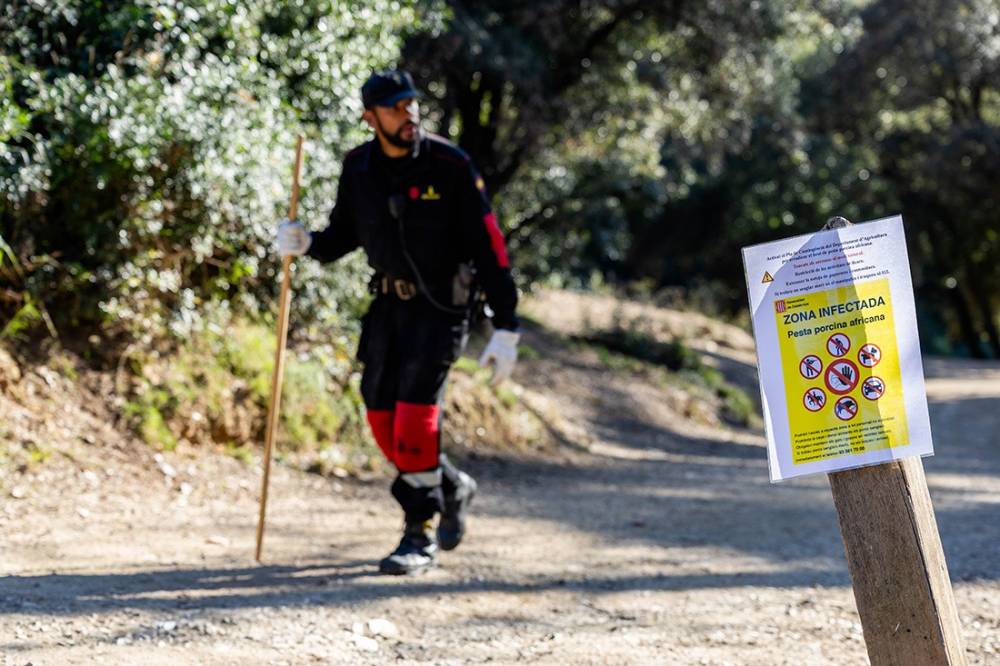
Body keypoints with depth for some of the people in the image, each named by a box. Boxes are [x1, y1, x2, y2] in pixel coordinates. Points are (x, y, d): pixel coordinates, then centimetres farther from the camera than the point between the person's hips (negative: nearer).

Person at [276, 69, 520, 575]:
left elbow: (489, 246, -13)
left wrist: (505, 327, -16)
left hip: (442, 306, -5)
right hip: (390, 302, 5)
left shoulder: (449, 165, -15)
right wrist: (307, 244, -12)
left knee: (415, 414, -16)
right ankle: (452, 488, 31)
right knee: (382, 418, 6)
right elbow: (344, 234, 12)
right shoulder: (359, 168, -1)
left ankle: (420, 538, -4)